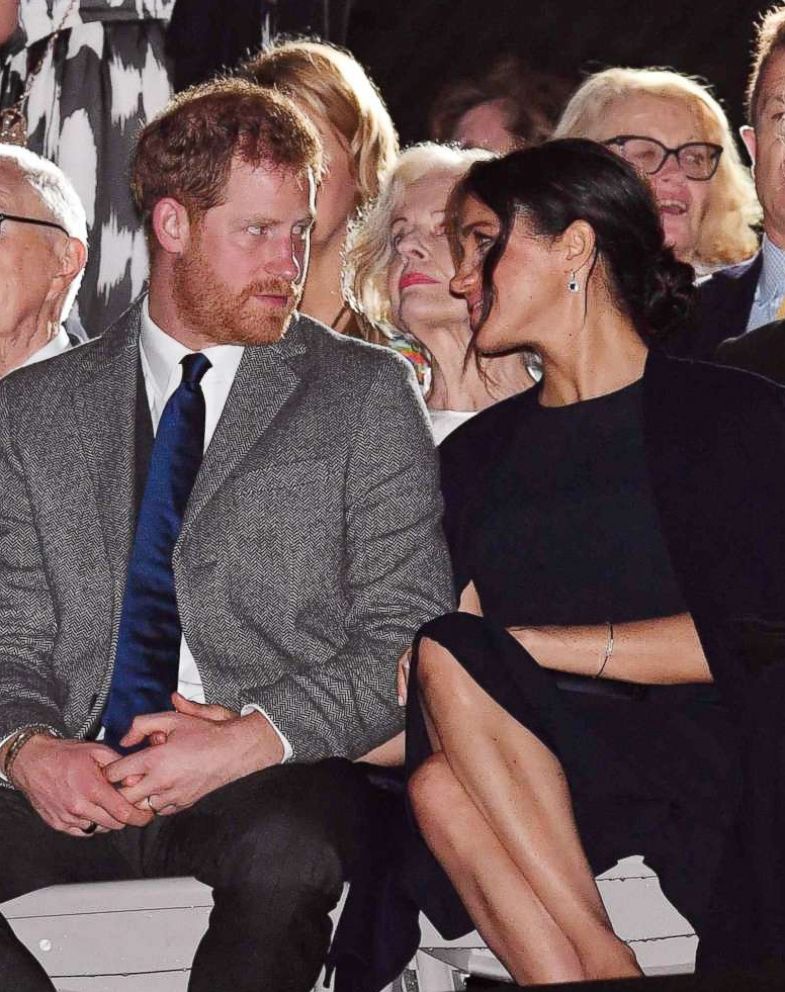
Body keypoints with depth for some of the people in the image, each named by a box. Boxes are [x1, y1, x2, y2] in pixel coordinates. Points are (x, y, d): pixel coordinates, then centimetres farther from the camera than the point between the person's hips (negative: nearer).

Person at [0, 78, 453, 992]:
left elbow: (409, 640, 3)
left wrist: (246, 741, -13)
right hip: (81, 788, 2)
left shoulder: (366, 393, 10)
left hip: (274, 786, -2)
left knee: (285, 850, -37)